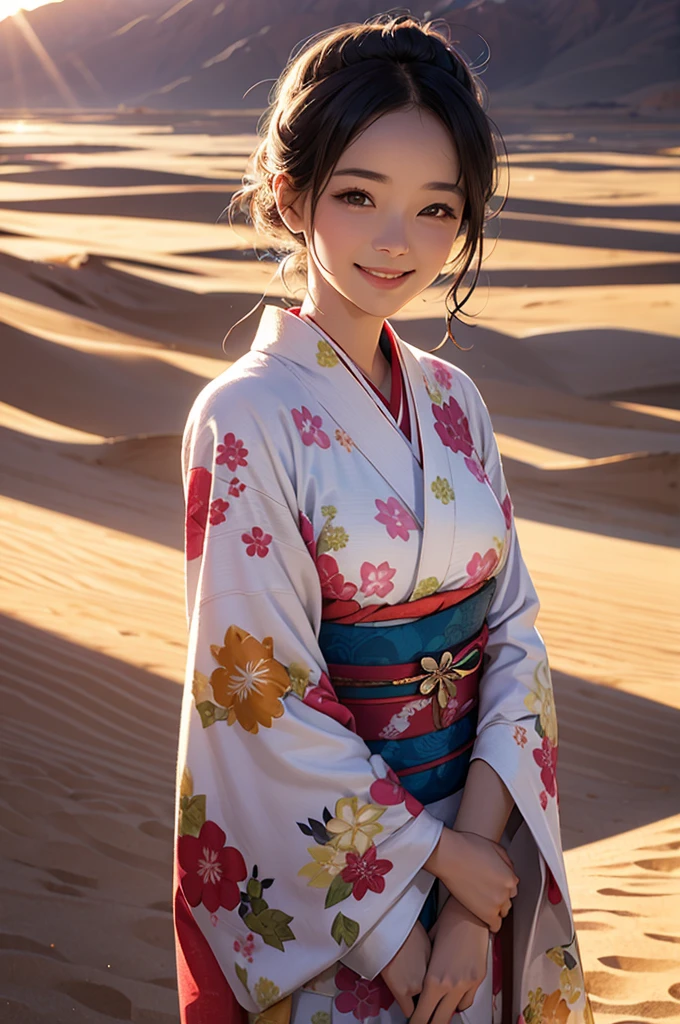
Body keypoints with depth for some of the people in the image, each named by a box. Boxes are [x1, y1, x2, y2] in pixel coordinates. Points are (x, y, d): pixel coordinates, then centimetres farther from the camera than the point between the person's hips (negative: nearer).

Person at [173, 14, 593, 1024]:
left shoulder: (453, 400, 0)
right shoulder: (247, 417, -17)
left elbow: (515, 627, -2)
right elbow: (265, 693, -17)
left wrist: (479, 868, -12)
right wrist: (442, 854, -13)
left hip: (477, 838, 5)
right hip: (324, 868, -5)